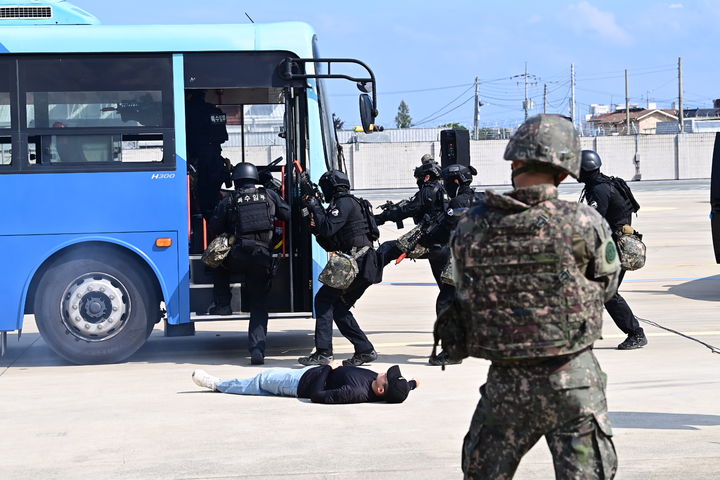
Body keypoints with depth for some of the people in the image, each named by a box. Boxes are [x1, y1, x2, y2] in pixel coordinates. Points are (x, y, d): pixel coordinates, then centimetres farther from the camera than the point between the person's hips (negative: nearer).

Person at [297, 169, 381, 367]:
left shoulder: (345, 203, -7)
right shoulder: (347, 204, 24)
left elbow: (328, 229, -19)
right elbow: (331, 245, 25)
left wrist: (315, 207, -6)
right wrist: (315, 227, 12)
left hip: (357, 265, -10)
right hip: (363, 268, 10)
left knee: (324, 299, -9)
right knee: (338, 308, 12)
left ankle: (323, 352, -14)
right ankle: (365, 350, 11)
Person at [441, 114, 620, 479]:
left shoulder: (470, 227, -4)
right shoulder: (584, 222, -11)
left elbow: (465, 294, 5)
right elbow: (606, 285, 4)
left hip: (505, 381, 3)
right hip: (571, 380, -2)